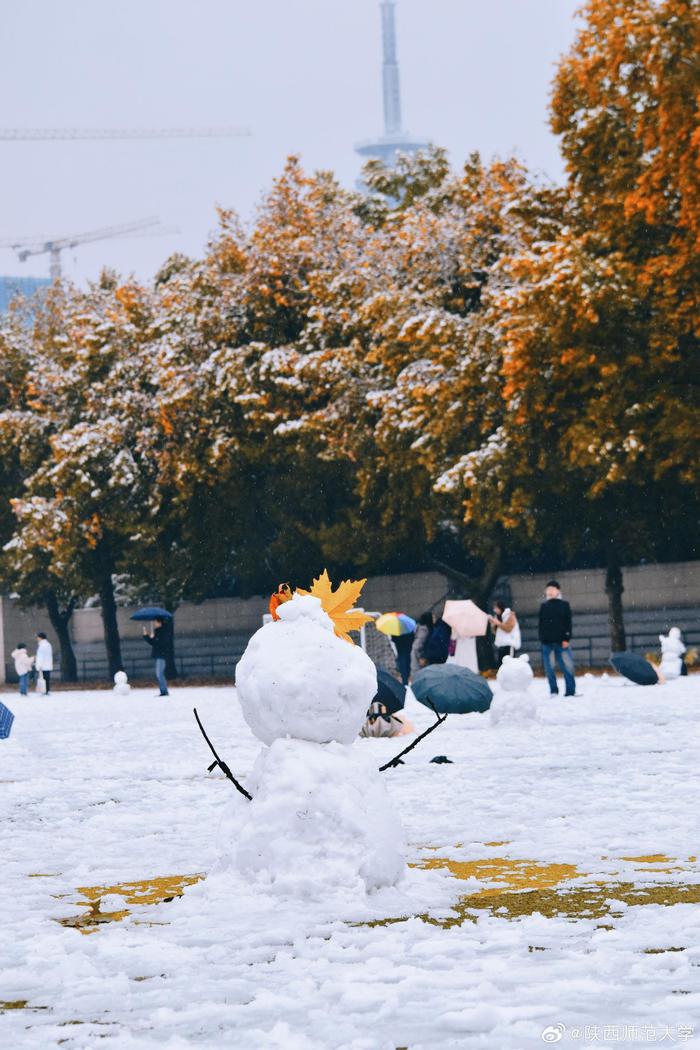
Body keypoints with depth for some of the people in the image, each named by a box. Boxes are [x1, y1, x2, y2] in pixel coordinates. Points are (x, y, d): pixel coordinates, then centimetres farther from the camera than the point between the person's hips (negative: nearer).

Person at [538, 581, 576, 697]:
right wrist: (541, 639, 4)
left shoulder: (564, 605, 5)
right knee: (549, 668, 2)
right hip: (547, 642, 2)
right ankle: (553, 691, 9)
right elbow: (541, 624, 12)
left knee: (568, 666, -5)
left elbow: (568, 623, 1)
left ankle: (570, 691, -2)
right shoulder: (544, 606, 10)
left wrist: (566, 639, -8)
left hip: (561, 641, -2)